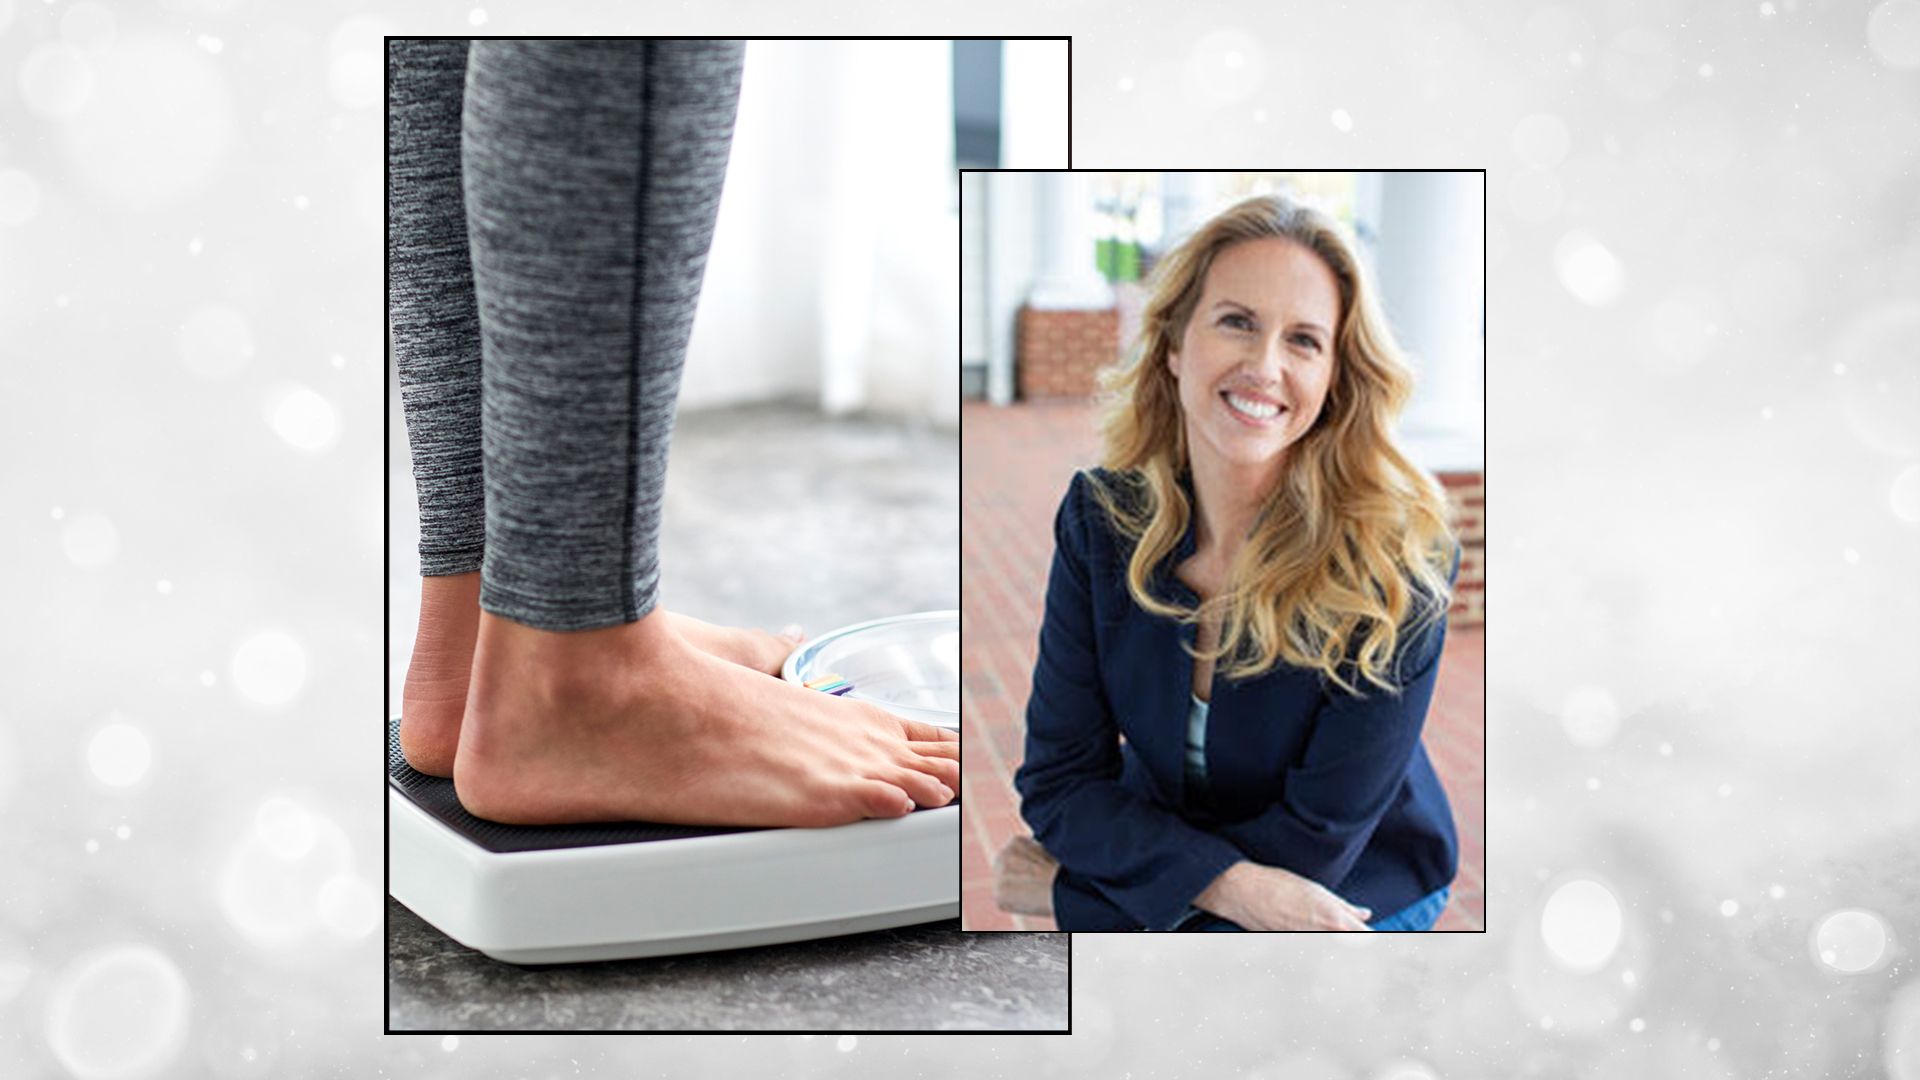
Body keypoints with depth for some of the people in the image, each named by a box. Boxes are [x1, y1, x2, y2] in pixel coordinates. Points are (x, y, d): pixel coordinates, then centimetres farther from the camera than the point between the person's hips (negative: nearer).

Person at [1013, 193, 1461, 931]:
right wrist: (1228, 885, -24)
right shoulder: (1102, 517, -9)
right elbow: (1058, 779, -8)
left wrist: (1073, 880, -14)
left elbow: (1316, 840, -17)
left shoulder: (1397, 555, -19)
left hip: (1357, 898, -3)